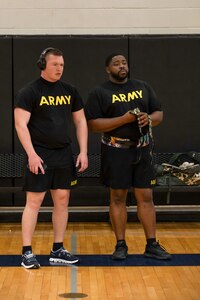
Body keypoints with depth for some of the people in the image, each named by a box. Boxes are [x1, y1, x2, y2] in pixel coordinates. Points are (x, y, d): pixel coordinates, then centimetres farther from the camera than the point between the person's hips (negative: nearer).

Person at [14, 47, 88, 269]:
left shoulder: (69, 91, 10)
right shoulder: (29, 92, -6)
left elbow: (80, 121, 14)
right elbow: (21, 124, -12)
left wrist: (83, 152, 6)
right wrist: (32, 154, -19)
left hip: (64, 155, 6)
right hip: (39, 156, -5)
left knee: (62, 200, 7)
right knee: (34, 201, -5)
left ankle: (58, 250, 17)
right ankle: (27, 252, 1)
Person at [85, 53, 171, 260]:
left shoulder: (143, 87, 11)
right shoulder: (99, 93, -2)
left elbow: (159, 114, 14)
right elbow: (93, 124, -10)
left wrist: (149, 118, -10)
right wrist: (123, 119, -19)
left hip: (142, 150, 3)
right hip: (116, 151, -3)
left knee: (145, 197, 4)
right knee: (118, 197, 4)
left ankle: (152, 245, 11)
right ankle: (120, 245, 13)